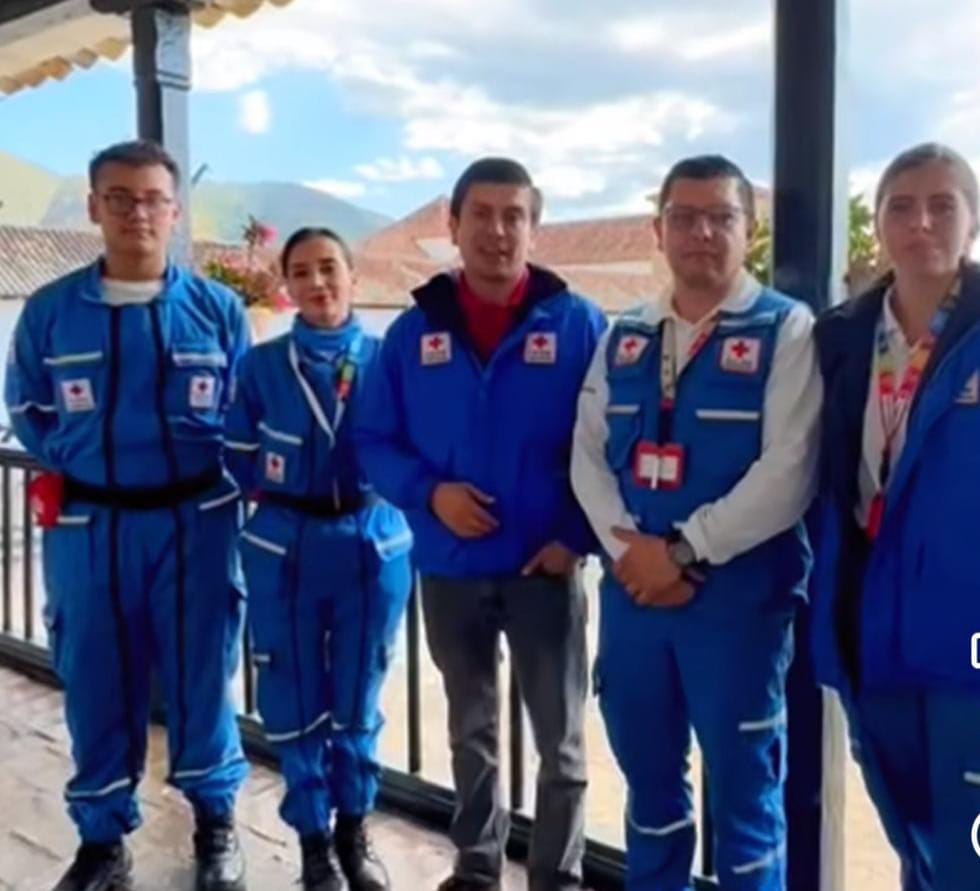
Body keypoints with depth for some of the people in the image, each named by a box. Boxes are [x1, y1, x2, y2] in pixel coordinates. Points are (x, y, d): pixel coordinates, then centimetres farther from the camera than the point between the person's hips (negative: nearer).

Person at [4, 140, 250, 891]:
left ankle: (215, 817, 31)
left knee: (202, 676, 10)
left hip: (195, 522, -1)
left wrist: (206, 477, -1)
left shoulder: (217, 309, -1)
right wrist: (75, 469, 4)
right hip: (87, 528, 1)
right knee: (97, 685, 10)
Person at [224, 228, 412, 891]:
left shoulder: (388, 358, 0)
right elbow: (239, 462, 4)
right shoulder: (261, 365, 1)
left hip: (374, 545, 0)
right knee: (296, 702, 8)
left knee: (358, 699, 12)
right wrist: (289, 491, -3)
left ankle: (354, 829, 32)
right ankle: (313, 838, 27)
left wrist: (372, 483, -10)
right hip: (285, 548, 0)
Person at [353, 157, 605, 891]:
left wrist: (576, 536, -15)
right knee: (471, 732, 20)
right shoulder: (414, 330, 2)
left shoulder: (577, 323, -5)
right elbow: (375, 441, 3)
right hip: (449, 568, 3)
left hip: (545, 567, -2)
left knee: (560, 738, 10)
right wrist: (429, 493, -14)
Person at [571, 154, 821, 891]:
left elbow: (785, 472, -14)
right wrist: (626, 548, -9)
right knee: (649, 782, 18)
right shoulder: (624, 338, 11)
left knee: (744, 794, 9)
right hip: (630, 592, 5)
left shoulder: (786, 330, -4)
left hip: (738, 597, -4)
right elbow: (588, 454, 6)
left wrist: (684, 553, -15)